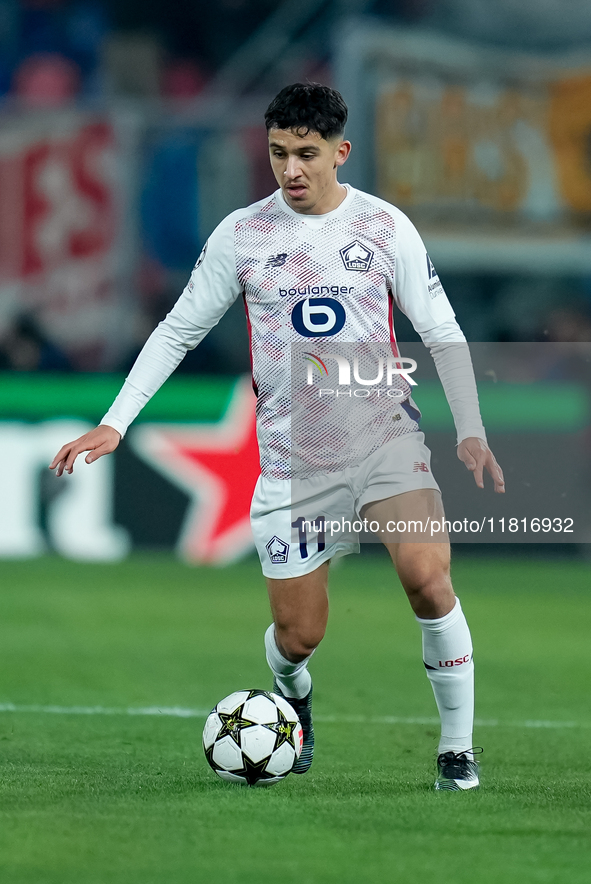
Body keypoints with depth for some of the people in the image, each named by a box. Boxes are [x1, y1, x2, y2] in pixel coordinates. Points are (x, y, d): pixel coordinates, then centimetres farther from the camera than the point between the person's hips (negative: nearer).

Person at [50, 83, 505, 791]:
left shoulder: (385, 226, 0)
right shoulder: (241, 235, 1)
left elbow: (442, 333, 5)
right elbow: (178, 330, 8)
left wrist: (470, 431, -6)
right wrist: (115, 423, 1)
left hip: (383, 429, -1)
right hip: (292, 452, 1)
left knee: (427, 578, -23)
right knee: (299, 637, 0)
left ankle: (457, 748, -7)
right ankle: (293, 695, 39)